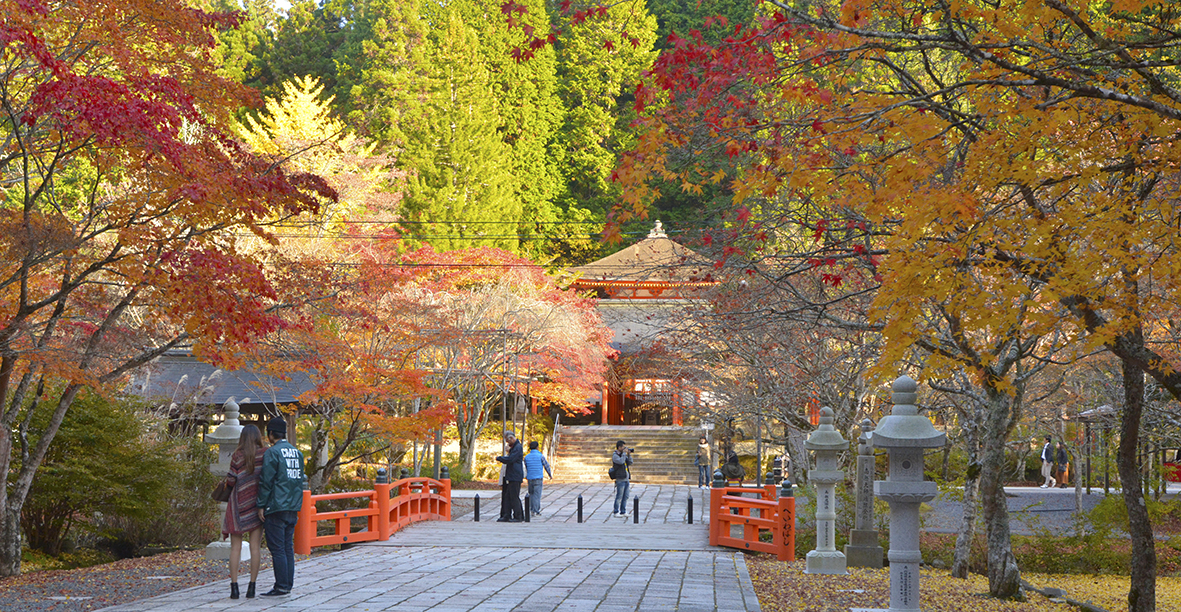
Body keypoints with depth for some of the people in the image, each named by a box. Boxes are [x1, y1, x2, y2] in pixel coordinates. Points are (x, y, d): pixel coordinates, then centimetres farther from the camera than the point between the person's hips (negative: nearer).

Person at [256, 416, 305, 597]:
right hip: (293, 508, 8)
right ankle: (288, 583, 13)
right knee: (288, 547, 12)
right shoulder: (297, 452, 13)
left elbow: (266, 481, -12)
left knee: (277, 548, -5)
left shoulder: (272, 453, -11)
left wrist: (261, 505, -7)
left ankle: (281, 586, -6)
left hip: (276, 507, -8)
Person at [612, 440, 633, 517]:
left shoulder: (623, 455, 15)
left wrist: (629, 454, 2)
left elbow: (630, 462, 12)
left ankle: (623, 512, 14)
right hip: (620, 479, -8)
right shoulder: (615, 455, -7)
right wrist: (624, 453, -15)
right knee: (619, 497, -5)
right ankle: (616, 512, 2)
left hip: (626, 479, 8)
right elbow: (621, 461, -24)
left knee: (625, 497, 8)